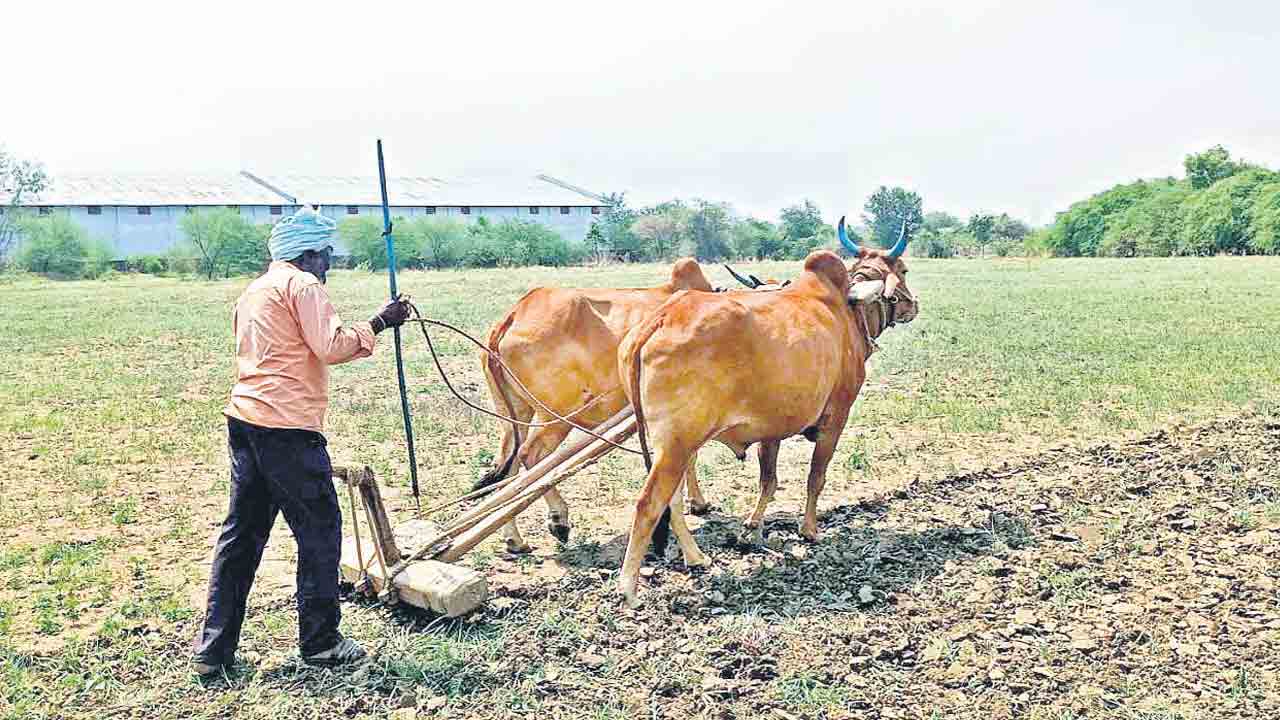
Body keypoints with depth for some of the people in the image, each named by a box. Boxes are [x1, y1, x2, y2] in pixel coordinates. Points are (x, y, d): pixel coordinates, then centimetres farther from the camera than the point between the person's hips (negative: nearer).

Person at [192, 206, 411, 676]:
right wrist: (377, 324, -7)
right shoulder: (301, 284, -6)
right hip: (287, 426, -9)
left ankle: (213, 649, 17)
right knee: (319, 530, 2)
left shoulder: (255, 290, 23)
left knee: (242, 532, 13)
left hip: (244, 420, 9)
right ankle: (320, 642, 11)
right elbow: (332, 346, -15)